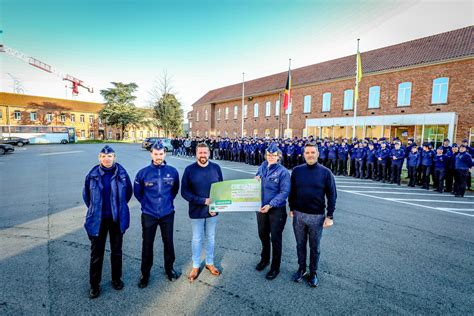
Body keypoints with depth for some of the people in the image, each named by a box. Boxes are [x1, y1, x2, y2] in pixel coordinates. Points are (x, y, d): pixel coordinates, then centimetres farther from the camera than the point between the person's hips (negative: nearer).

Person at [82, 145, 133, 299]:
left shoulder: (121, 173, -10)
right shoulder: (93, 174, -7)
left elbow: (128, 192, 4)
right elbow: (86, 194, 8)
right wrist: (94, 209, 11)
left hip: (117, 218, 0)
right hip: (98, 219, 0)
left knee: (116, 250, 15)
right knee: (96, 252, 10)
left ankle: (116, 279, 35)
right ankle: (94, 285, 28)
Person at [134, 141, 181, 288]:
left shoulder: (172, 171, -8)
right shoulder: (143, 173, -10)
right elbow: (137, 192, 6)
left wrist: (168, 201, 8)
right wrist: (146, 203, 4)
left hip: (167, 214, 1)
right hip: (149, 215, -1)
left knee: (168, 242, 14)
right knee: (147, 245, 12)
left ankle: (169, 268, 37)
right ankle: (145, 273, 32)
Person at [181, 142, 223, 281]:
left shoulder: (216, 168, -6)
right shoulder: (189, 169, -12)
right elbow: (184, 192, -13)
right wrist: (204, 201, -20)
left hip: (212, 211, 2)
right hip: (196, 211, -2)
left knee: (210, 238, 17)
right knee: (197, 239, 14)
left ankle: (209, 263, 38)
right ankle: (196, 266, 33)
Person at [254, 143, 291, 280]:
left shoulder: (283, 171, -14)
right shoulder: (261, 168, 3)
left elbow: (284, 192, -18)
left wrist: (270, 205, -26)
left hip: (277, 210, -5)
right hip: (261, 208, 5)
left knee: (275, 238, 8)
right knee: (263, 235, 21)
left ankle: (275, 267, 28)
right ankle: (264, 258, 45)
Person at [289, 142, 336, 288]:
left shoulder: (325, 172, -8)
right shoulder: (297, 170, -2)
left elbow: (332, 195, -5)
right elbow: (292, 192, 7)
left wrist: (330, 216, -7)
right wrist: (291, 208, 8)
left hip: (317, 216, -2)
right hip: (298, 214, 2)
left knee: (314, 247, 14)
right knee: (300, 244, 17)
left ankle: (313, 273, 33)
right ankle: (301, 269, 36)